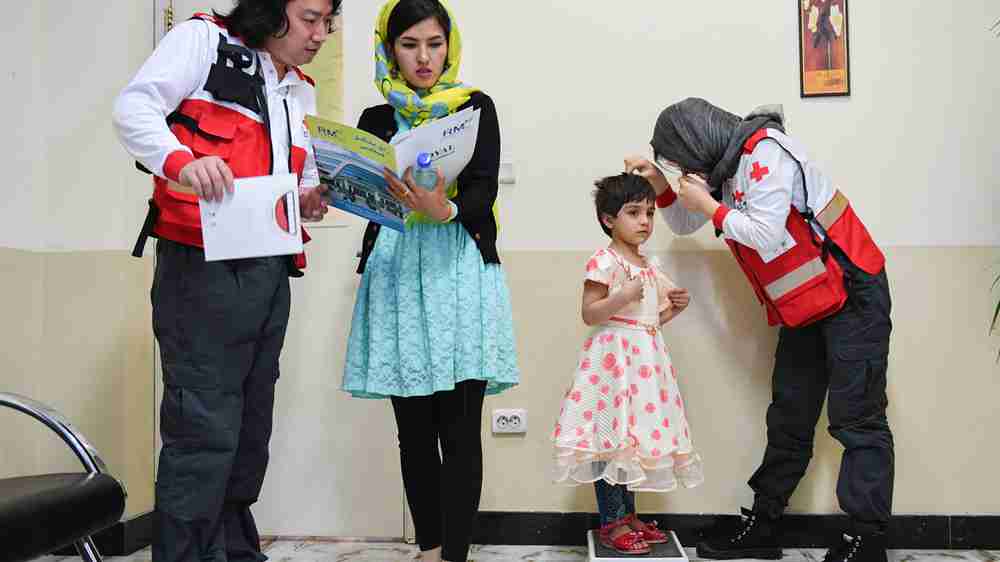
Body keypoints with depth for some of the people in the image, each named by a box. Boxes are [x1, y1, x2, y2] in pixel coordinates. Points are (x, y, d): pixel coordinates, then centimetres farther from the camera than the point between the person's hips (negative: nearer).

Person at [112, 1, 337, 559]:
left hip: (270, 273, 8)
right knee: (205, 430, -9)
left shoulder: (301, 92, 23)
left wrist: (310, 199, 5)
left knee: (250, 430, 13)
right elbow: (134, 109, -10)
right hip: (203, 265, -7)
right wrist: (182, 162, -29)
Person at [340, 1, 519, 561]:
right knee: (415, 428, 4)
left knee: (460, 428, -5)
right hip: (396, 271, 3)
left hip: (460, 270, -2)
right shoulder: (377, 119, 15)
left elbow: (483, 192, -8)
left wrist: (446, 210, -27)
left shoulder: (476, 107, 7)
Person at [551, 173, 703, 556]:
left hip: (645, 358, 8)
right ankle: (611, 523, 6)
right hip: (614, 356, -8)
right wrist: (622, 297, -26)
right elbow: (589, 314, -14)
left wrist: (675, 306, 5)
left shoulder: (651, 266, 15)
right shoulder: (604, 261, -10)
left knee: (634, 435, 12)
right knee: (610, 437, -4)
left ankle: (628, 515, 23)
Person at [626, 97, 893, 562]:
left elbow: (766, 233, -26)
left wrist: (712, 207, -14)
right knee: (788, 419, 11)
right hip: (803, 307, 9)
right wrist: (660, 184, 6)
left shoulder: (765, 150, -17)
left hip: (852, 295, -9)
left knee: (856, 418, -6)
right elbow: (683, 224, 21)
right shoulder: (722, 170, 8)